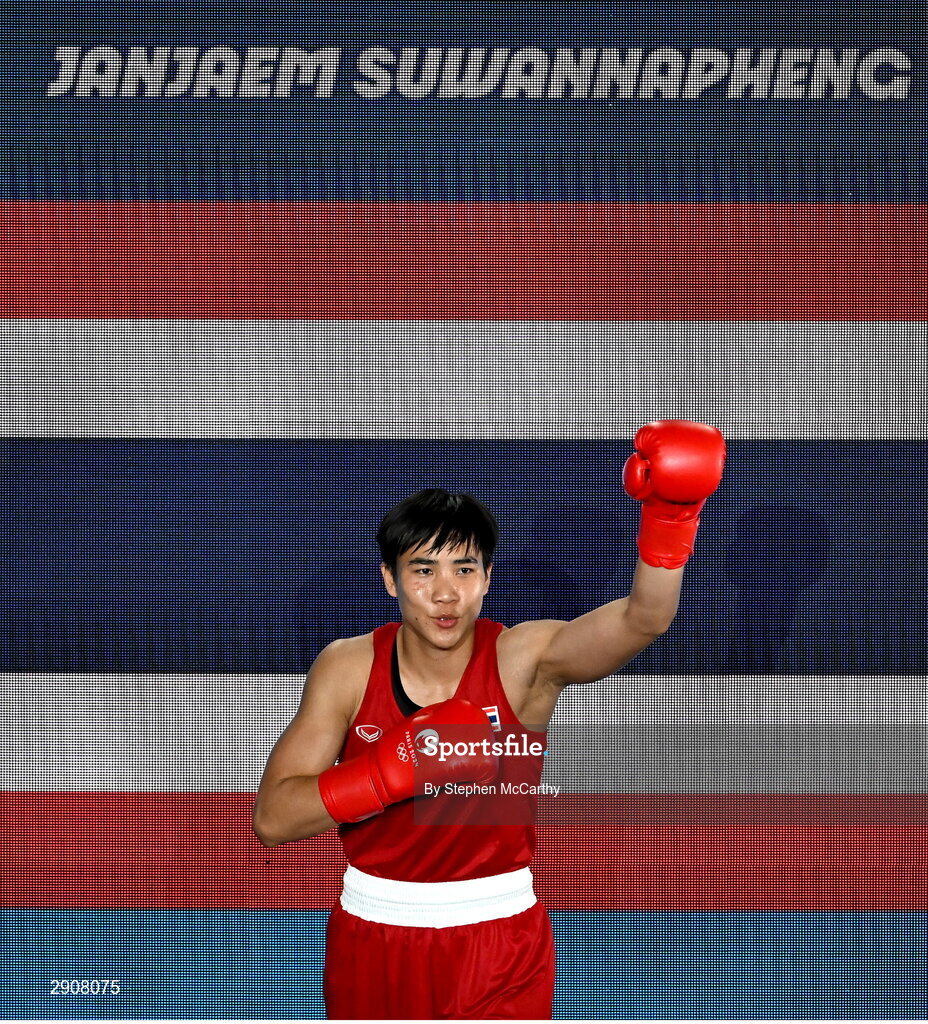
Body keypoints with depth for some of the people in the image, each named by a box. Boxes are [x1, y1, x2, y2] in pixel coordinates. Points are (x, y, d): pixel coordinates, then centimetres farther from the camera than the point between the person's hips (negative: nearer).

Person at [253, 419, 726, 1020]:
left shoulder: (525, 659, -14)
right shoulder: (347, 668, -9)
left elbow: (642, 619, -33)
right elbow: (272, 818, -16)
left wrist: (671, 514, -51)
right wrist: (399, 767, -28)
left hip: (498, 946, -2)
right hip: (373, 944, 2)